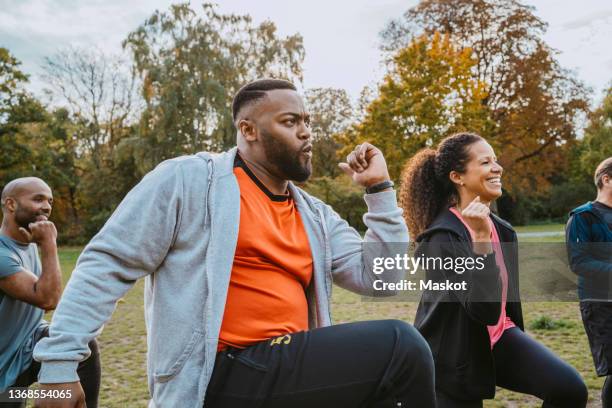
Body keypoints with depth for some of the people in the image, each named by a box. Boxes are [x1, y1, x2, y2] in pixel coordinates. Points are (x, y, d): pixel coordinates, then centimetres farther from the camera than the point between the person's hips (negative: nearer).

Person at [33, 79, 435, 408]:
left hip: (293, 370, 8)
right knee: (400, 346, -17)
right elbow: (108, 264, -4)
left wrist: (380, 188, 6)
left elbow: (379, 278, 10)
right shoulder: (187, 179, -4)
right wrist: (59, 361, -9)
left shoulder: (316, 215, 14)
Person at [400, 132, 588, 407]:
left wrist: (523, 351, 23)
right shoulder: (443, 235, -22)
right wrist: (481, 237, -35)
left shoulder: (500, 228, 2)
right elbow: (483, 308, -30)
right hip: (455, 351, -6)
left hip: (499, 336, 6)